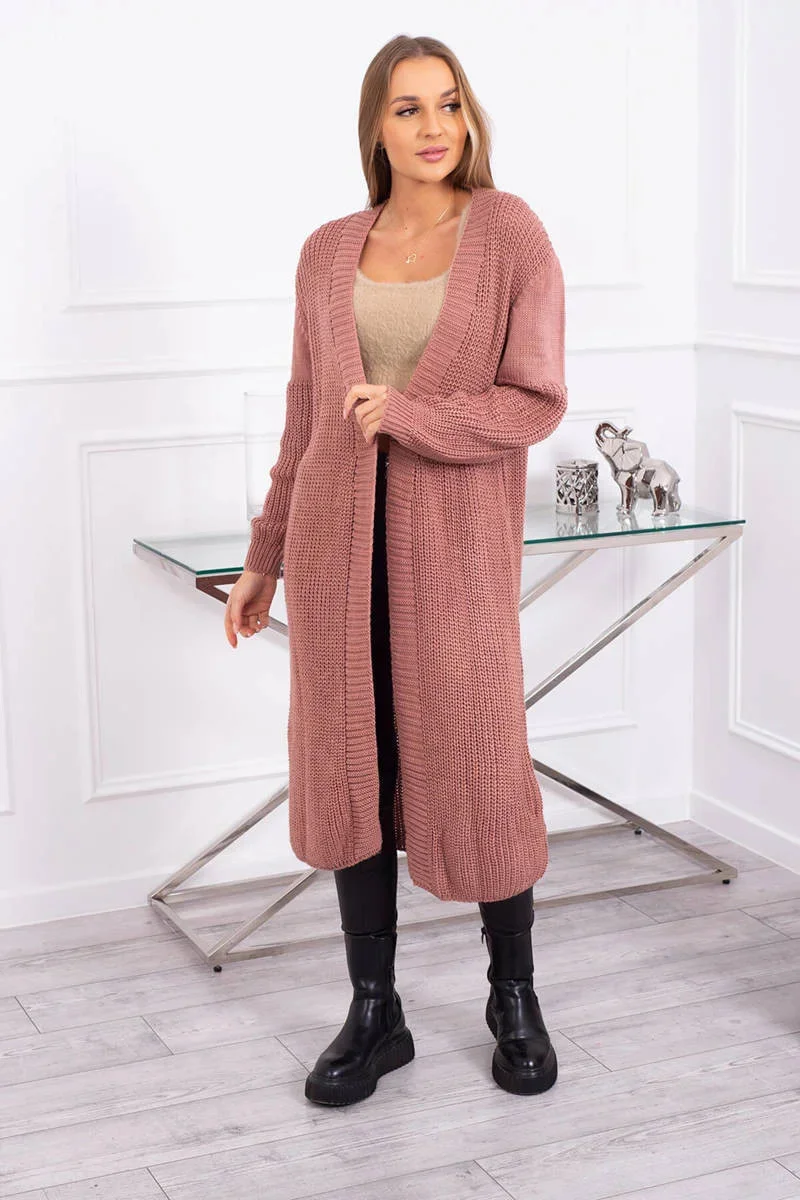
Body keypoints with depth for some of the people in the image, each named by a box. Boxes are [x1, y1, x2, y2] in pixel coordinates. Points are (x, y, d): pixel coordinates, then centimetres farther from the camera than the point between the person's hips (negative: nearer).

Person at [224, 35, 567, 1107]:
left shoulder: (509, 234, -1)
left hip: (456, 540, -3)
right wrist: (265, 558, 15)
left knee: (478, 767, 2)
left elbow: (536, 400, -6)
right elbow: (308, 417, 14)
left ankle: (515, 998, 24)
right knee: (349, 765, 6)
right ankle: (374, 1013, 19)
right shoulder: (329, 254, 9)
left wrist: (409, 415, -17)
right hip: (340, 537, 3)